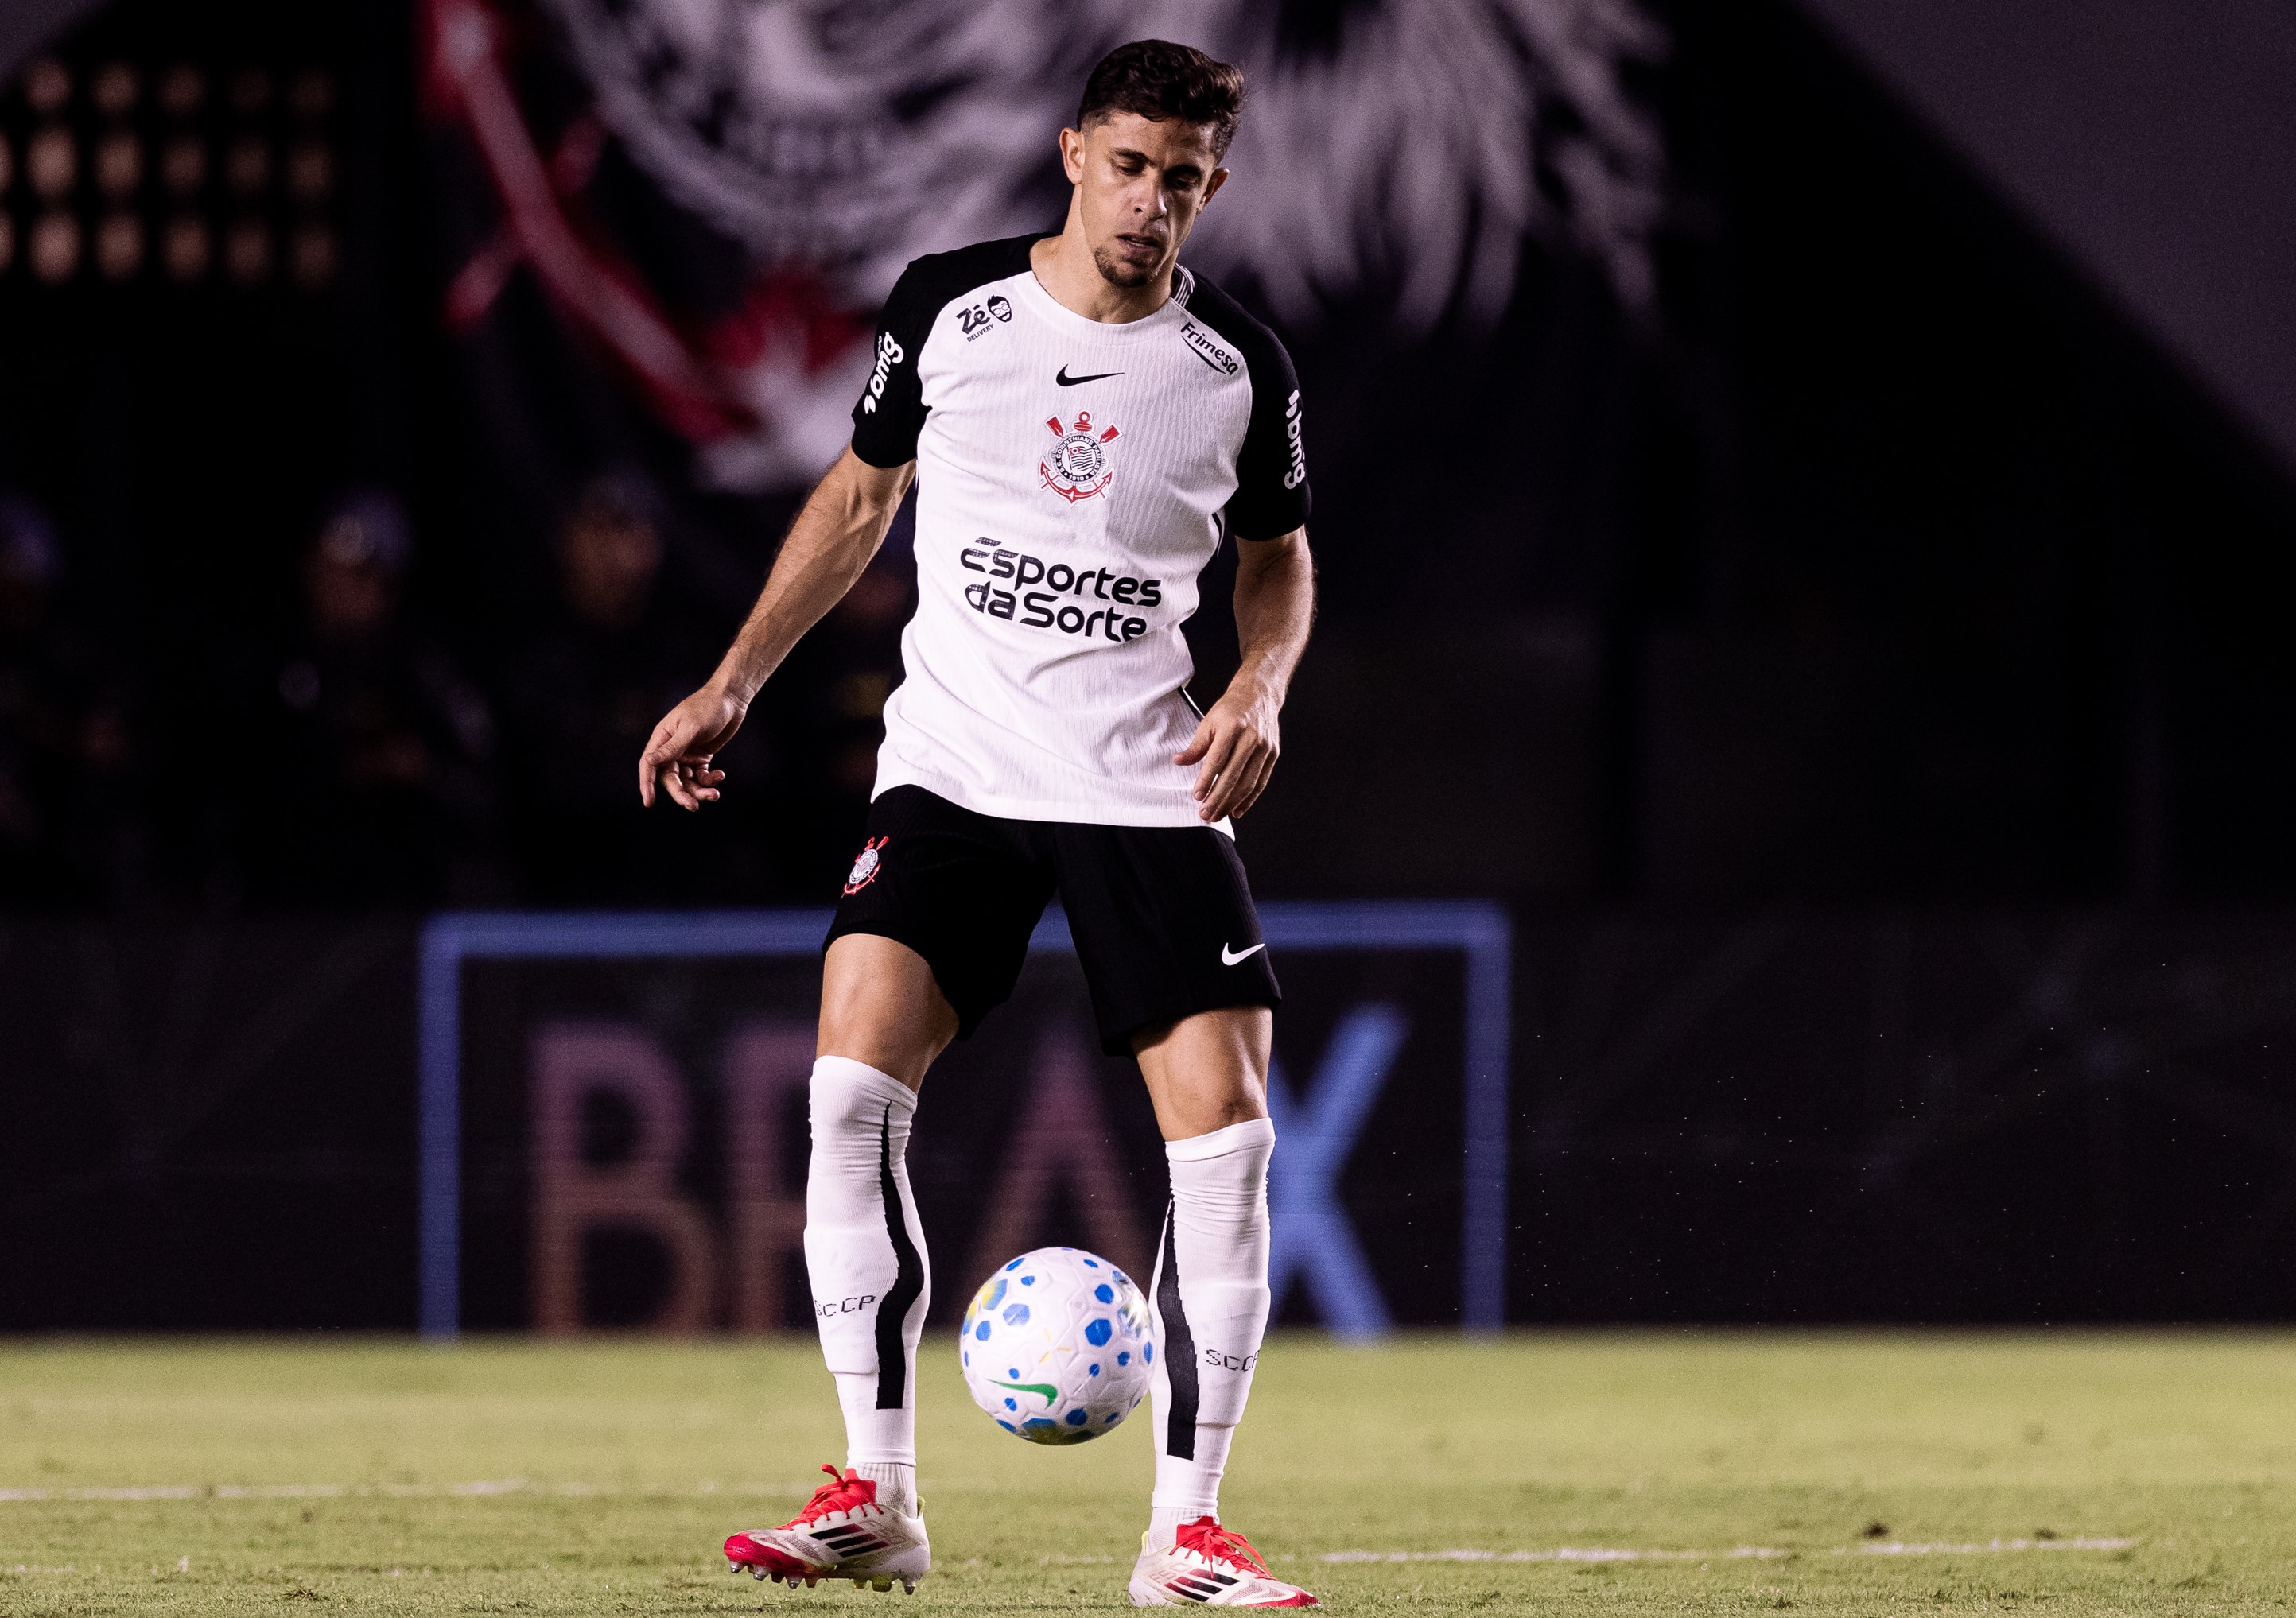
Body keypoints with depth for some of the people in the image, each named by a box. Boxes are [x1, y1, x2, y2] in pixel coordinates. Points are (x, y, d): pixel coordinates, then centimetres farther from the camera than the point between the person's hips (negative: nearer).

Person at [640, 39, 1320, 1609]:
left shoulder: (1240, 367, 1)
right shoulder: (947, 304, 0)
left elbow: (1279, 553, 17)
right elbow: (862, 493, 15)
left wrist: (1261, 684, -3)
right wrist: (735, 684, 11)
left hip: (1149, 784, 0)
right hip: (953, 771, 0)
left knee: (1226, 1128, -11)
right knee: (852, 1085, -19)